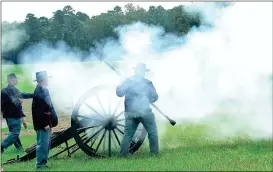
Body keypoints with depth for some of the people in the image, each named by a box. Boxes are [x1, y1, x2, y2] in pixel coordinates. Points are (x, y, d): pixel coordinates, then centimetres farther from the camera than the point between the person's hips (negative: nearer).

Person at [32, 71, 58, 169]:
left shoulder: (43, 90, 12)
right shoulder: (39, 92, -19)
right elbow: (38, 111, -23)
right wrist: (45, 124, -23)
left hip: (46, 123, 10)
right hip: (43, 124, -10)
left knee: (46, 144, 16)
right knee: (43, 144, -5)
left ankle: (43, 163, 24)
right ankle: (40, 165, 2)